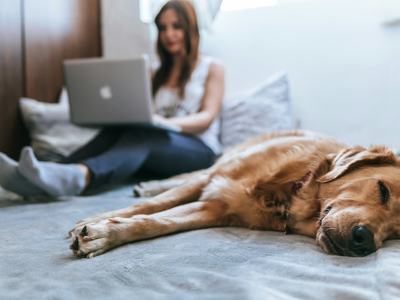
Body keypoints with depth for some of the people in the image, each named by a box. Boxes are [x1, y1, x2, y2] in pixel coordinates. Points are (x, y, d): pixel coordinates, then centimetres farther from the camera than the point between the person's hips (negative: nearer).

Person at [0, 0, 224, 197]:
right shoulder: (158, 75, 26)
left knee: (142, 134, -36)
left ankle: (79, 176, -66)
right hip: (158, 142, 4)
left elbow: (208, 117, -3)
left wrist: (167, 122, -24)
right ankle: (40, 178, -51)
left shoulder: (212, 68, 12)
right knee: (116, 131, -28)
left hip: (198, 149, -4)